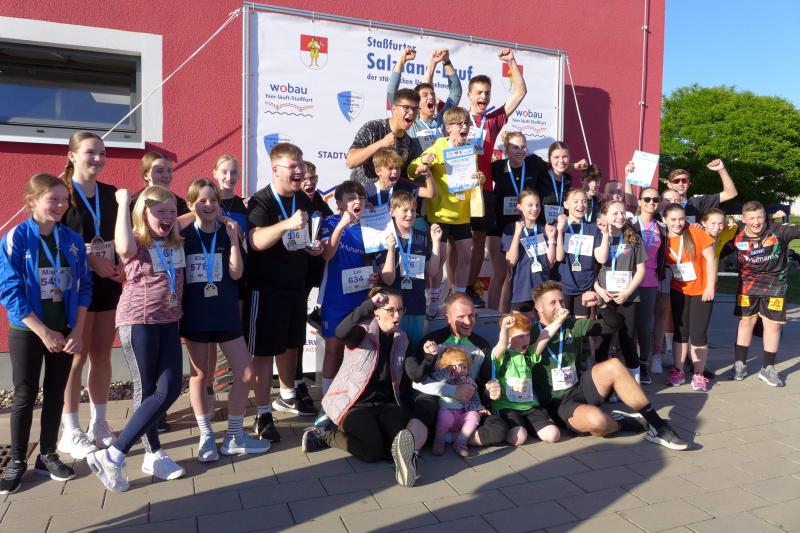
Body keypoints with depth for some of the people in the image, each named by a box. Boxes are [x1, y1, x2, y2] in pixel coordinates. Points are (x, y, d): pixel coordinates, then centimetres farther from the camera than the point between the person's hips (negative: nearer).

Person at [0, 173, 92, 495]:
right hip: (27, 332, -3)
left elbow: (84, 286, 2)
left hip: (65, 332, 3)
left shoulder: (73, 240, 1)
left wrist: (77, 331, -5)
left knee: (56, 395, 11)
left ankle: (47, 455, 26)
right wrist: (43, 332, -16)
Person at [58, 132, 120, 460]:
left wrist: (119, 264, 0)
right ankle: (71, 432, 13)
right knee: (77, 356, 1)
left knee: (102, 354, 10)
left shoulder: (110, 193, 10)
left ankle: (99, 424, 22)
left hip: (109, 283, 5)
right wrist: (90, 260, -18)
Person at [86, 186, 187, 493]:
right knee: (147, 391, 0)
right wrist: (123, 203, -26)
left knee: (170, 389, 2)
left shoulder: (176, 244, 10)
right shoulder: (136, 243, -8)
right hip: (138, 322, -6)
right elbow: (123, 246, -33)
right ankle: (112, 457, 13)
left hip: (169, 322, 6)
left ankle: (154, 455, 16)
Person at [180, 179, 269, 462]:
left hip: (226, 313, 2)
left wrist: (233, 239, -16)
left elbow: (236, 273, -8)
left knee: (246, 374, -1)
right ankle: (206, 436, 23)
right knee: (199, 374, 8)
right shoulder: (183, 237, -1)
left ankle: (234, 436, 15)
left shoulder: (226, 234, 2)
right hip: (195, 314, -1)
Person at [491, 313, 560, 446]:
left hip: (530, 406, 5)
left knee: (553, 435, -12)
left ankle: (525, 426, 15)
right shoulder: (501, 356, -6)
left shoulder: (529, 354, 9)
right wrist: (504, 328, -50)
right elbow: (502, 344, -28)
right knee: (518, 438, -29)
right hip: (506, 407, -5)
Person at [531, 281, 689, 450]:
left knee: (613, 366, -21)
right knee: (597, 420, -37)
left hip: (580, 389, 6)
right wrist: (555, 324, -26)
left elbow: (612, 325, 5)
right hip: (557, 404, -5)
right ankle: (623, 422, -2)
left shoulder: (572, 325, 6)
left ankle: (658, 426, -13)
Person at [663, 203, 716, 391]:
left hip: (701, 291, -3)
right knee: (680, 332, 9)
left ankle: (698, 375, 11)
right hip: (678, 291, 3)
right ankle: (678, 371, 20)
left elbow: (710, 258, -11)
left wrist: (710, 286, -13)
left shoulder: (696, 233, -12)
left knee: (698, 333, -2)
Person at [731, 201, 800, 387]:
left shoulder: (778, 230, -19)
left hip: (774, 284, -1)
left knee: (772, 324, 3)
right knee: (746, 322, 9)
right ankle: (740, 364, 20)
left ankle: (767, 368, 16)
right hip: (748, 284, 1)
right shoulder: (737, 236, -12)